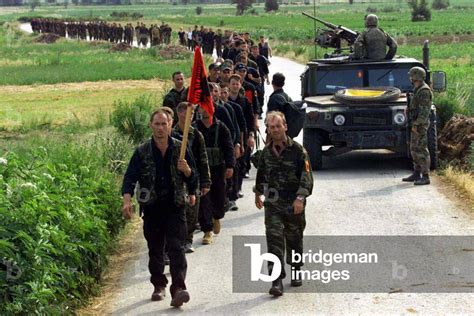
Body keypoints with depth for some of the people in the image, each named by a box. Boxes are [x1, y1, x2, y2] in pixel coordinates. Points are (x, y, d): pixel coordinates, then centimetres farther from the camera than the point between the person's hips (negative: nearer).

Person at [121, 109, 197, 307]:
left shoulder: (180, 148, -1)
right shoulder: (142, 152, -3)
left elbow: (193, 177, 7)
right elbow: (130, 177, -7)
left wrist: (186, 170, -16)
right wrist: (127, 200, -24)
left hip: (175, 207, -1)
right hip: (151, 207, 1)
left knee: (176, 248, -11)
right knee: (155, 249, 11)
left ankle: (178, 289, -18)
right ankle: (159, 286, 27)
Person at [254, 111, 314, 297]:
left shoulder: (297, 150, -9)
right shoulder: (266, 152, 5)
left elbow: (306, 177, -14)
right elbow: (261, 174, 22)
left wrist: (300, 198, -25)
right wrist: (257, 193, 30)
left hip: (294, 204, -2)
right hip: (272, 203, 2)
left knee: (294, 238, 14)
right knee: (274, 238, -12)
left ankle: (296, 271, 38)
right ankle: (277, 280, -14)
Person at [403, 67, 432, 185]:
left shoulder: (424, 91, -16)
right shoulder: (417, 90, 16)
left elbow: (424, 111, -21)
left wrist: (416, 124, -22)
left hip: (420, 125, -10)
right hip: (416, 124, 10)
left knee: (421, 149, -10)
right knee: (414, 149, 15)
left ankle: (425, 177, -9)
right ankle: (417, 174, 23)